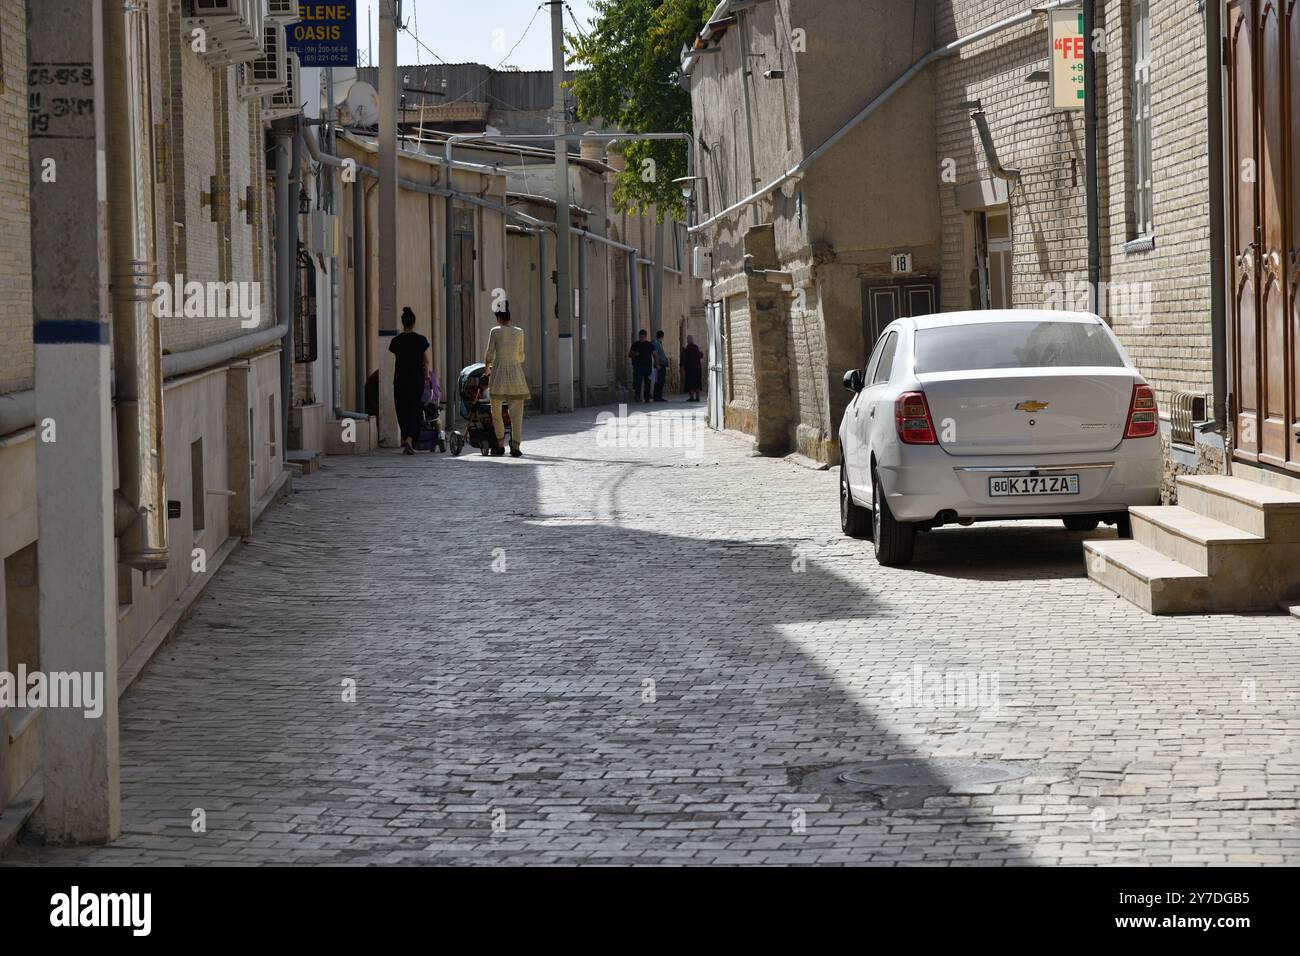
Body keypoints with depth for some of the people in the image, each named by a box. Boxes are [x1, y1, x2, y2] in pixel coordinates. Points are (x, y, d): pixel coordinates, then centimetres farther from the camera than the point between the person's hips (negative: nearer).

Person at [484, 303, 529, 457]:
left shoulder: (495, 331, -3)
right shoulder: (519, 332, 4)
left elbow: (489, 354, 0)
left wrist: (487, 368, 19)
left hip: (499, 371, -2)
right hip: (516, 372, 2)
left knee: (496, 411, 10)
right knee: (516, 413, 3)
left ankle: (500, 444, 6)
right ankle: (515, 446, -1)